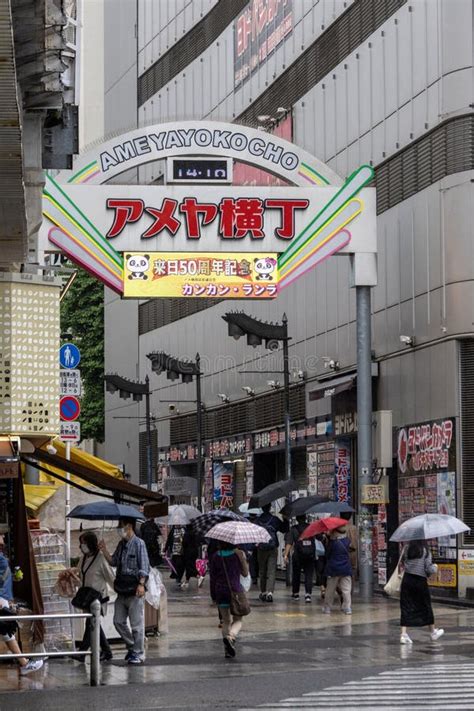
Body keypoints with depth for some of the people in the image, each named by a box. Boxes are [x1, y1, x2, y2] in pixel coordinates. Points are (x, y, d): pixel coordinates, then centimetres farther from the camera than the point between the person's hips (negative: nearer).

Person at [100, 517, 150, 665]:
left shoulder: (139, 544, -9)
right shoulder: (121, 544, 14)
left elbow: (144, 567, -13)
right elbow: (114, 562, 15)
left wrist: (141, 584, -22)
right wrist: (104, 551, 2)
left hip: (135, 591, -8)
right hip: (122, 590, 8)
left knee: (137, 623, -2)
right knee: (119, 621, 10)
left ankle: (138, 654, 4)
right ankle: (131, 646, 24)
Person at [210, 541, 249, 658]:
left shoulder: (216, 556, 3)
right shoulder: (239, 554, -6)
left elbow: (212, 576, 6)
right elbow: (245, 573, 0)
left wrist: (213, 595, 14)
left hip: (220, 591, 3)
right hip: (235, 589, -3)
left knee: (226, 620, 13)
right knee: (238, 620, 7)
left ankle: (227, 649, 5)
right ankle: (231, 636, -25)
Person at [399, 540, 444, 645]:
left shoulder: (407, 549, 0)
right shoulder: (425, 551, -10)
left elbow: (402, 564, 1)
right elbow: (429, 569, -12)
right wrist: (435, 567, 9)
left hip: (407, 580, 2)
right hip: (420, 581, -2)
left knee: (406, 607, 4)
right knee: (426, 606, 14)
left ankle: (403, 634, -8)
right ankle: (433, 632, 30)